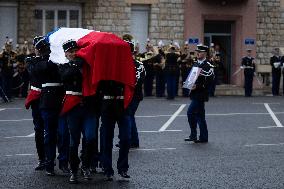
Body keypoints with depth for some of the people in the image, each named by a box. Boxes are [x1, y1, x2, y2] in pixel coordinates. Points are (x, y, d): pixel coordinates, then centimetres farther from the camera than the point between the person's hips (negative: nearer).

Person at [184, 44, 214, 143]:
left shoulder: (208, 66, -10)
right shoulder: (196, 64, 15)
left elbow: (209, 81, -16)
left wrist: (197, 86, -21)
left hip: (200, 94, -8)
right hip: (195, 94, 8)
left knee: (191, 112, -14)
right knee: (199, 115, 11)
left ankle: (193, 135, -5)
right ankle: (203, 138, 16)